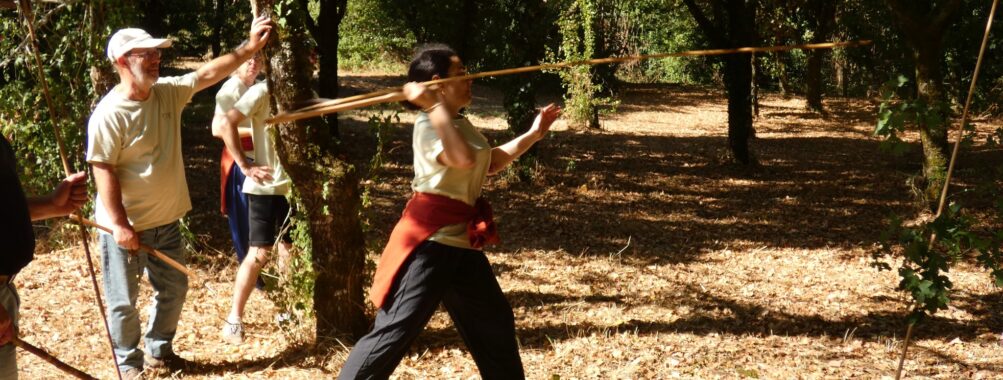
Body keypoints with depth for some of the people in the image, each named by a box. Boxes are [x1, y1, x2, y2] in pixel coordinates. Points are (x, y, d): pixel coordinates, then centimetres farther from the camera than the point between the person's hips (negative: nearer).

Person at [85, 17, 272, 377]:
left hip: (165, 221, 7)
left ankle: (158, 350, 39)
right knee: (124, 302, 6)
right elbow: (104, 171, -21)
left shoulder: (169, 92, -1)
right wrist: (119, 224, -24)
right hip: (125, 227, -7)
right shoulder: (109, 114, -21)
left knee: (173, 290, 20)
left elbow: (209, 74, 0)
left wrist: (249, 47, -9)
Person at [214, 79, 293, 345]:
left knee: (289, 251, 13)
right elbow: (226, 124, -19)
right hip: (265, 187, -6)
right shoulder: (263, 92, -12)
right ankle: (234, 319, 3)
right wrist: (245, 166, -19)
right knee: (259, 254, -6)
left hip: (294, 185, 6)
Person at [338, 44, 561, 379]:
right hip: (431, 240, -10)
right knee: (396, 330, -12)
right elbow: (464, 159, -34)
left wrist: (533, 134, 27)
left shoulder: (460, 123, 14)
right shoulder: (429, 124, -16)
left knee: (494, 322, 20)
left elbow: (490, 163, 28)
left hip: (460, 240, 10)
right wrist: (435, 106, -32)